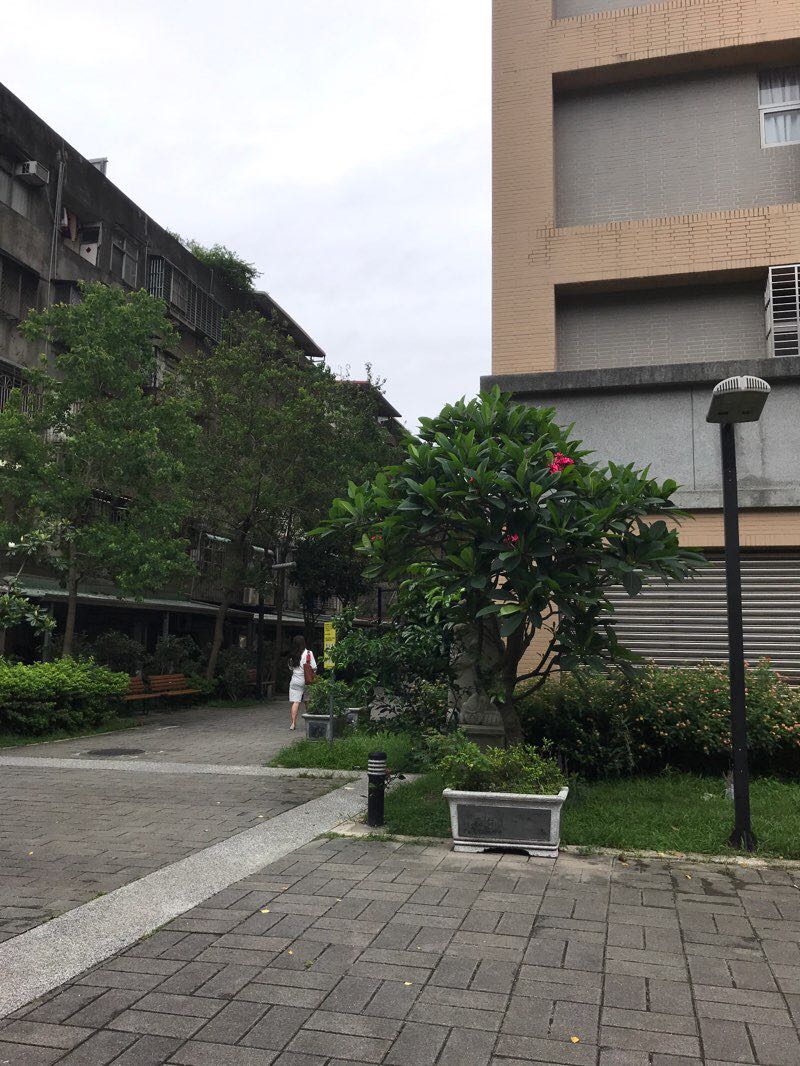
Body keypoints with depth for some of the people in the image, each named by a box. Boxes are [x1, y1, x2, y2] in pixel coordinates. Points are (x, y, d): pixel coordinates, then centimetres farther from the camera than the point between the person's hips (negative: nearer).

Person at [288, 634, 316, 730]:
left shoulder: (292, 655, 3)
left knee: (295, 702, -3)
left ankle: (293, 723, -13)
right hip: (306, 681, -1)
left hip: (295, 681, 1)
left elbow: (290, 668, 12)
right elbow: (314, 667, -8)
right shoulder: (308, 653, -6)